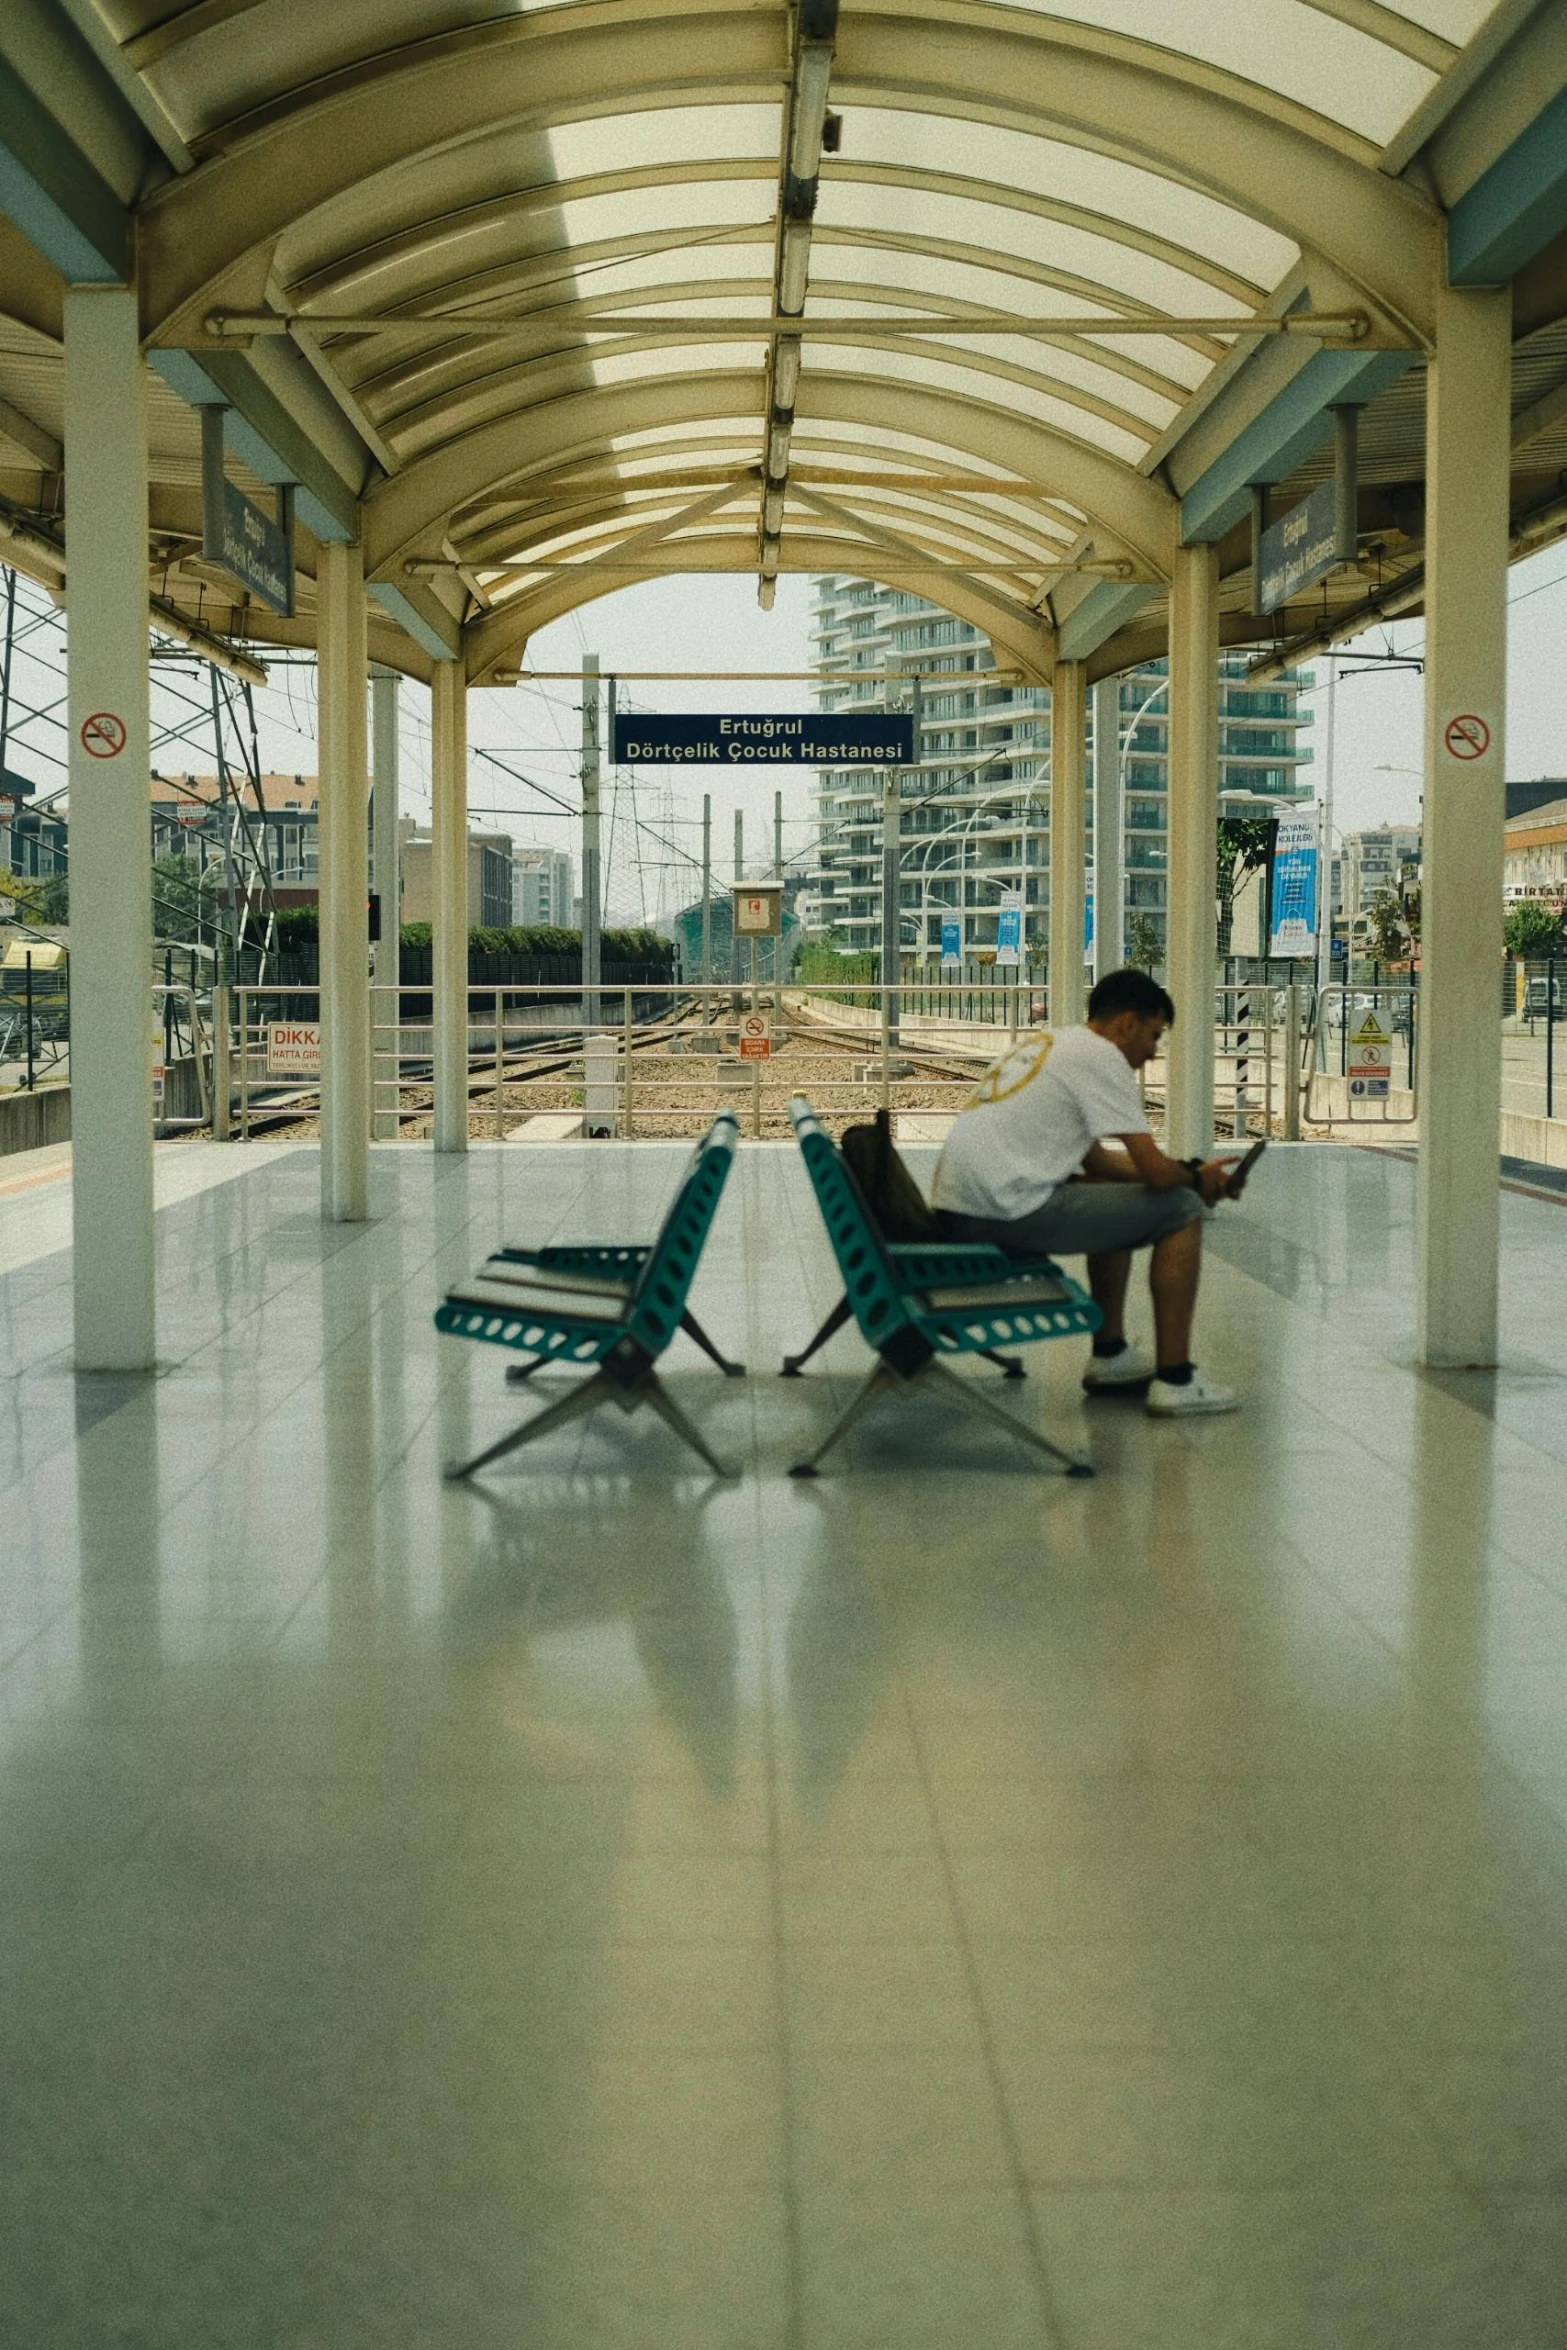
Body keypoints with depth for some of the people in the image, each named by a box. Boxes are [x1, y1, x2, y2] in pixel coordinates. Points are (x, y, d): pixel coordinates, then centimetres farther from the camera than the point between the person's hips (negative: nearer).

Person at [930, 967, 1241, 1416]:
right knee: (1181, 1211, 0)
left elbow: (1096, 1160, 31)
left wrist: (1189, 1169, 26)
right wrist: (1195, 1179, 13)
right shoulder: (1101, 1056, -5)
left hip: (954, 1213, 10)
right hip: (1008, 1211, -10)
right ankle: (1174, 1381, 3)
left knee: (1114, 1200, 31)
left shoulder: (1046, 1043, 24)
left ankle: (1110, 1357, 33)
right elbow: (1155, 1172, -10)